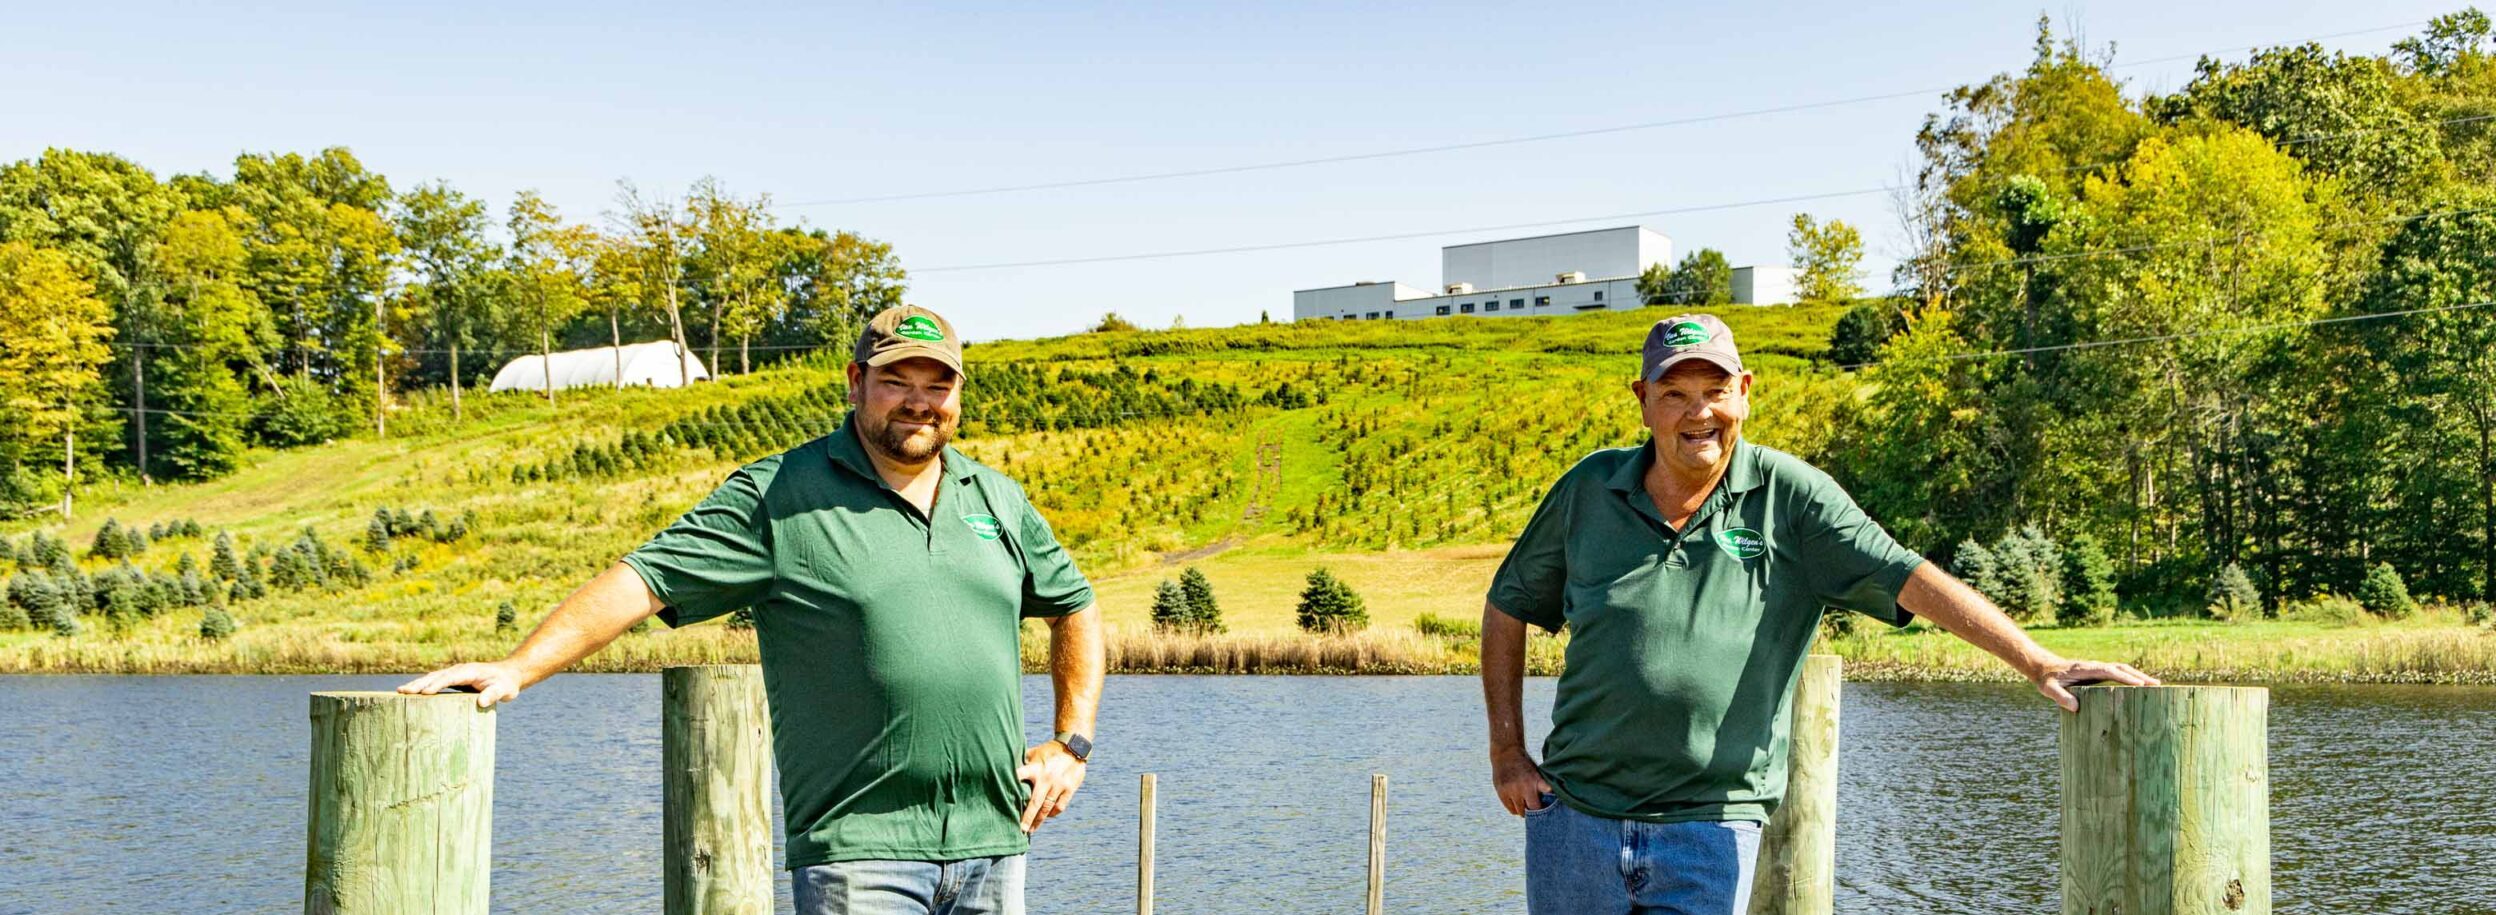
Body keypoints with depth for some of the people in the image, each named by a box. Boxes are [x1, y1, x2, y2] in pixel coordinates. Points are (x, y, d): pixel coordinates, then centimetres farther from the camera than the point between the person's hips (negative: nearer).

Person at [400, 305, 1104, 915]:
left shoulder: (997, 500, 13)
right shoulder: (777, 498, -2)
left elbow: (1074, 606, 26)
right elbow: (642, 580, -9)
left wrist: (1071, 744, 16)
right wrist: (517, 668, -20)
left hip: (992, 849, 5)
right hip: (859, 849, -5)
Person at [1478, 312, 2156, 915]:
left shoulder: (1790, 497, -2)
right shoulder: (1588, 490, 4)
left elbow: (1909, 578, -10)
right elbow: (1509, 607, 13)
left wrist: (2039, 663, -20)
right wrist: (1507, 751, 6)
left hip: (1710, 829, -2)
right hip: (1575, 817, 2)